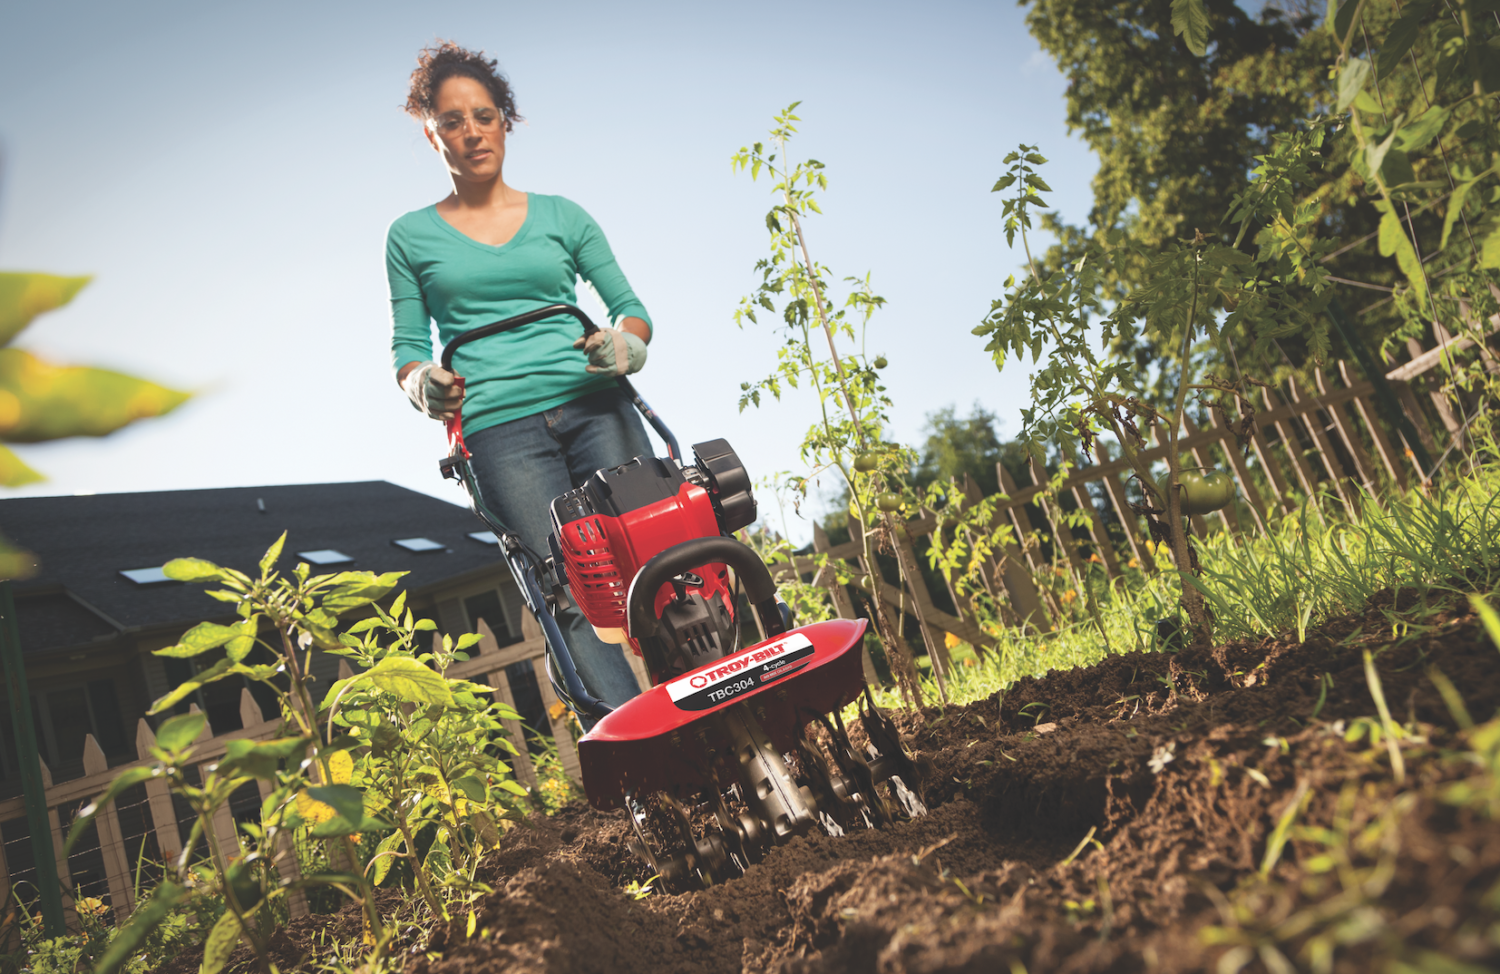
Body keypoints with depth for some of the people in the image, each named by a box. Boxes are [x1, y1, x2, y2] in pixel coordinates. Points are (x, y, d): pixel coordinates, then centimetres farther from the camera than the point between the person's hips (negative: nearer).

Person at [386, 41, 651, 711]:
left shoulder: (561, 216, 17)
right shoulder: (412, 237, 16)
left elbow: (629, 305, 13)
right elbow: (406, 347, 15)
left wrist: (626, 343, -10)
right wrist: (422, 384, -8)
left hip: (593, 406, 1)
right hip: (499, 429, -1)